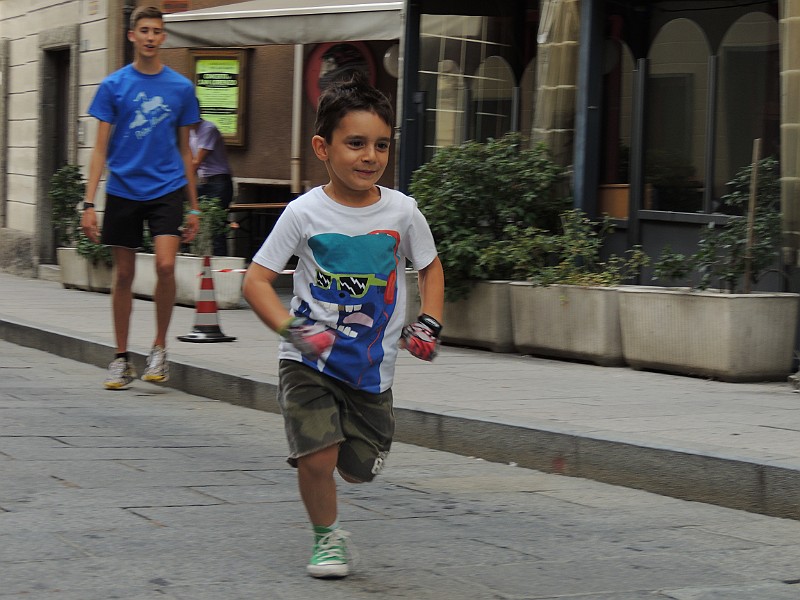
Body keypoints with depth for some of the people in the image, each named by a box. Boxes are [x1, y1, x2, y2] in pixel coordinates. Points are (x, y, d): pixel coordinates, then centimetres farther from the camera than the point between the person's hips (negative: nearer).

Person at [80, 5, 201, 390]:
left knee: (165, 264, -17)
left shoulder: (181, 87, 5)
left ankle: (159, 347, 2)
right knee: (123, 274, 6)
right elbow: (101, 148, 2)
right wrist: (89, 203, -5)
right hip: (123, 189, 0)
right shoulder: (113, 86, 2)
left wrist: (193, 206, 11)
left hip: (167, 189, 0)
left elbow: (185, 149, 12)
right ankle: (121, 359, 17)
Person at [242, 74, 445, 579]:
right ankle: (328, 537, 9)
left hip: (373, 367, 3)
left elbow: (430, 267, 13)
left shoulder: (402, 211, -4)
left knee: (359, 469, 9)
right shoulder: (305, 213, -11)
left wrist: (430, 325, -2)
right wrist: (291, 329, -23)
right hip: (309, 361, -2)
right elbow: (257, 279, -8)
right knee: (317, 458, -18)